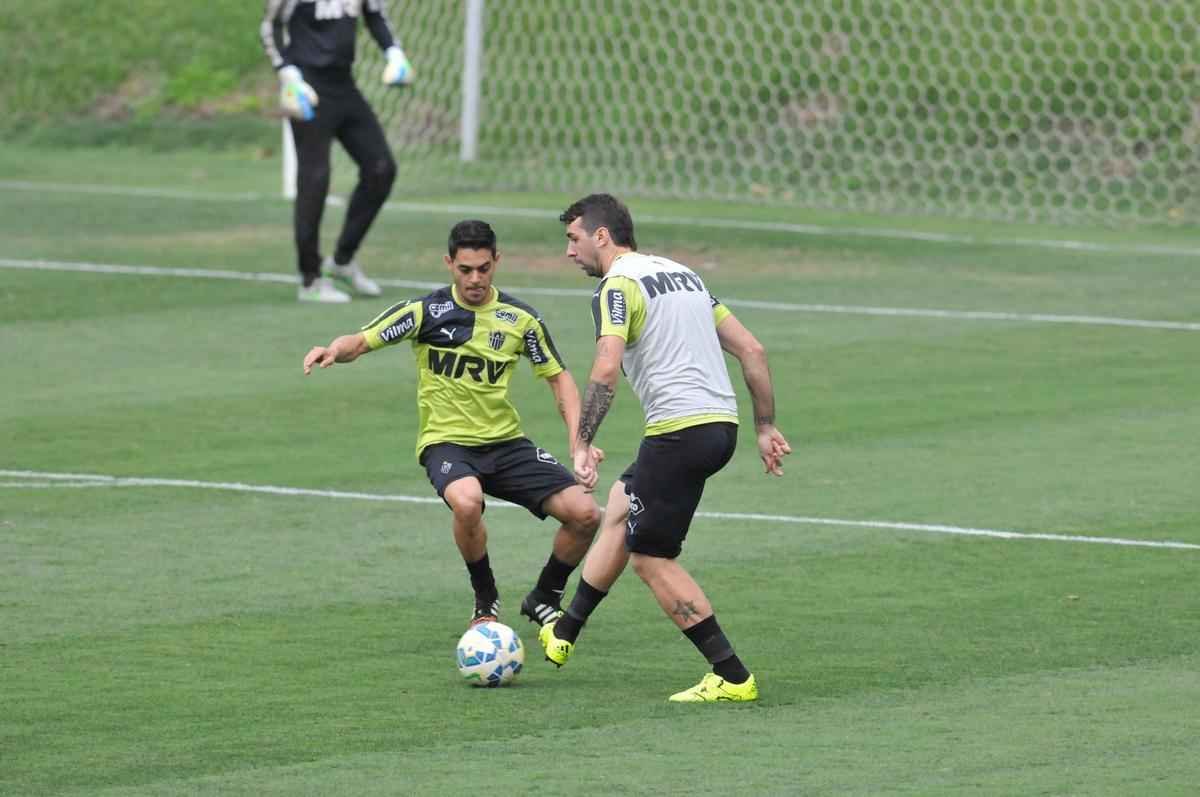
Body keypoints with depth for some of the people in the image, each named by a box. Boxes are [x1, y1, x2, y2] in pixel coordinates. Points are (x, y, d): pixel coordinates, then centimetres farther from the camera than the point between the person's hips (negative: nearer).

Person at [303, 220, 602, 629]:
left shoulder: (519, 318, 1)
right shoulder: (425, 311, -7)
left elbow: (558, 378, 10)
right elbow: (362, 341, -12)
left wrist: (578, 442, -3)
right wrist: (335, 349, -36)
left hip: (506, 443, 4)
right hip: (446, 442, -4)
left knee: (584, 514, -12)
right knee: (466, 501, -38)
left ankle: (544, 600, 16)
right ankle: (486, 601, -11)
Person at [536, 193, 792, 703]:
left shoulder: (618, 285, -7)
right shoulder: (681, 274, 19)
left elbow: (606, 369, -22)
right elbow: (751, 349, 17)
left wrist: (582, 445, -19)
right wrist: (765, 427, 20)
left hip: (679, 429, -9)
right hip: (721, 424, 9)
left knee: (651, 559, 1)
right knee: (619, 508, 25)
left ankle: (733, 678, -1)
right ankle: (563, 635, 34)